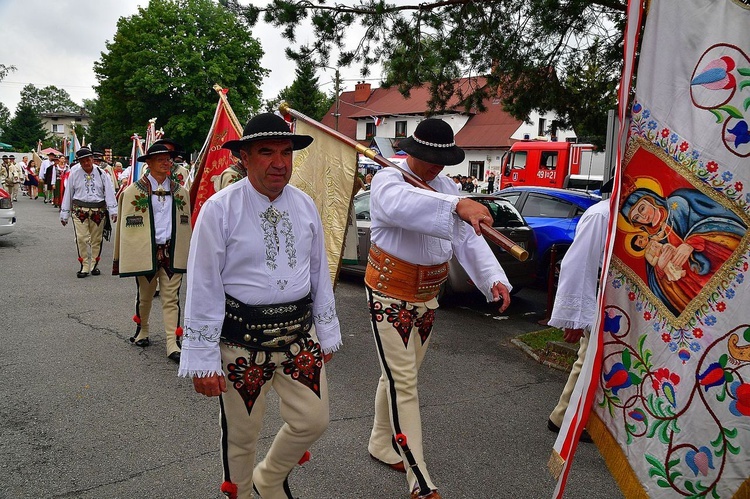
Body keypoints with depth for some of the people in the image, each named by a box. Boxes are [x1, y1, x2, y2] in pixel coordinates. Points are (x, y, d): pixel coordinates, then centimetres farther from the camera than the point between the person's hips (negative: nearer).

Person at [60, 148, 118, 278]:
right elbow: (68, 194, 7)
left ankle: (94, 265, 22)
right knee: (81, 239, -6)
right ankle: (84, 266, 3)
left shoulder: (101, 174, 2)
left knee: (96, 239, 8)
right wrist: (64, 215, 8)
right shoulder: (74, 174, 2)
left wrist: (113, 211, -10)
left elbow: (109, 193, -1)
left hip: (98, 211, 1)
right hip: (79, 210, -1)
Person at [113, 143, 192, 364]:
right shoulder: (134, 191, -1)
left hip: (173, 253, 1)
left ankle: (172, 344, 1)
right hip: (146, 252, -1)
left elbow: (185, 224, 11)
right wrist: (124, 257, -6)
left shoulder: (180, 192, 8)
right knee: (144, 296, 15)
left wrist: (187, 253, 8)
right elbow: (127, 225, -2)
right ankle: (142, 331, 38)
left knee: (171, 299, 0)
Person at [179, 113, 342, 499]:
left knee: (313, 420, 10)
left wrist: (327, 333, 12)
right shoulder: (219, 209, -11)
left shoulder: (305, 205, 3)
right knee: (240, 434, 11)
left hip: (299, 332, 4)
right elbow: (203, 286, -11)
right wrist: (203, 360, -11)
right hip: (242, 337, -4)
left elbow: (319, 272, 10)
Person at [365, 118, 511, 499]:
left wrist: (494, 278, -17)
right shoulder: (388, 180, -15)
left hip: (427, 299, 7)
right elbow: (404, 204, -42)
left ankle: (381, 444, 40)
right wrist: (458, 205, -56)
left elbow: (468, 239, -2)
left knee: (400, 376, 19)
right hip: (390, 298, -7)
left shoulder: (446, 187, 7)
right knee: (403, 383, -6)